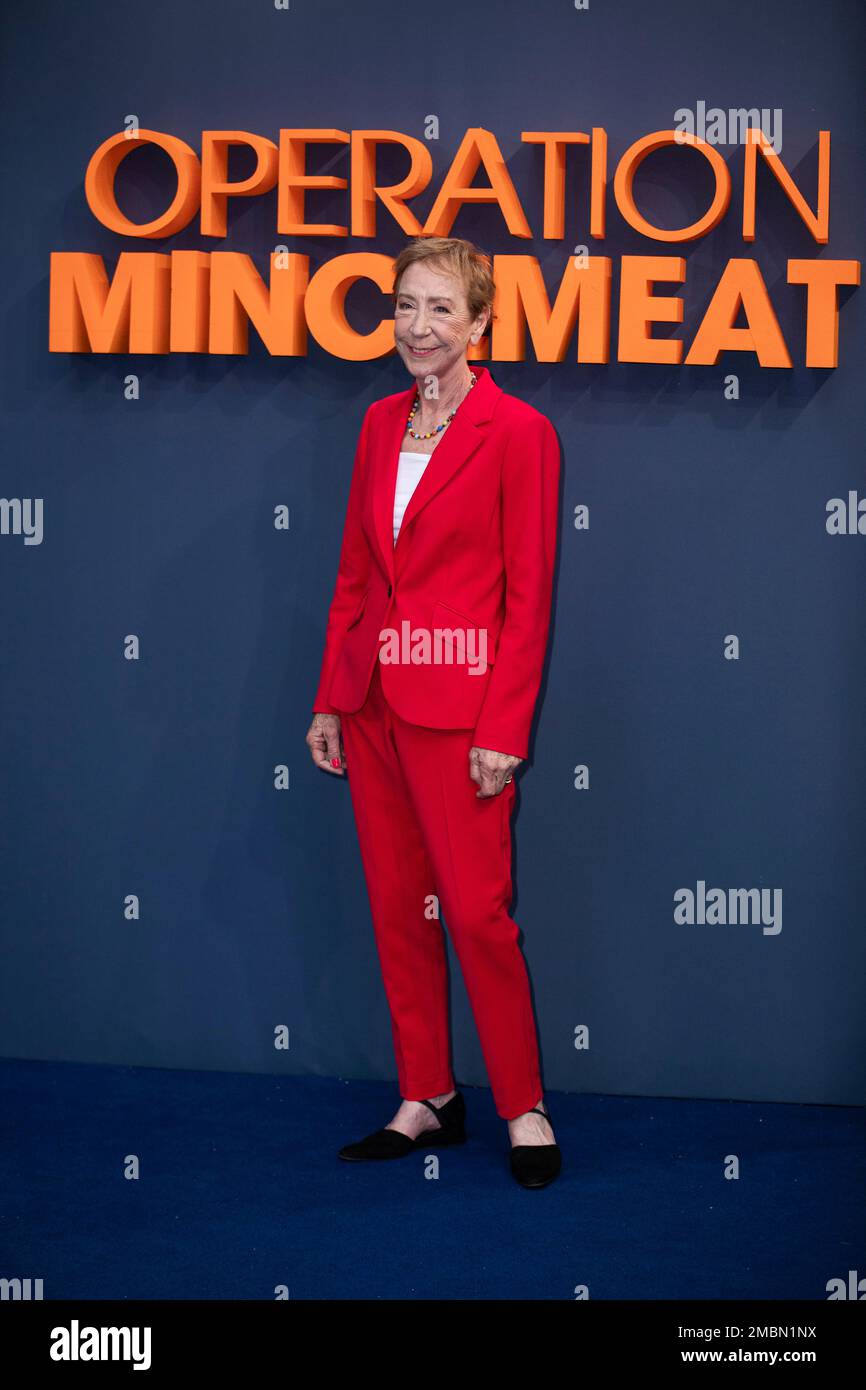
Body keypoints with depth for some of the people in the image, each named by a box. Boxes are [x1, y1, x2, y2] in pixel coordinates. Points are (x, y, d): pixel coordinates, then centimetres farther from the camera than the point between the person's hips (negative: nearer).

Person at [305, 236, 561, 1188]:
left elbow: (528, 595, -10)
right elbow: (354, 572, 13)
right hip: (373, 704, 6)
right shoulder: (382, 424, 10)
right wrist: (331, 700, 10)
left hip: (457, 707, -6)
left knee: (476, 911, -3)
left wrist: (503, 731, -15)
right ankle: (426, 1100, 23)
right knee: (395, 907, 11)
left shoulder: (517, 432, -8)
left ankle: (525, 1109, 13)